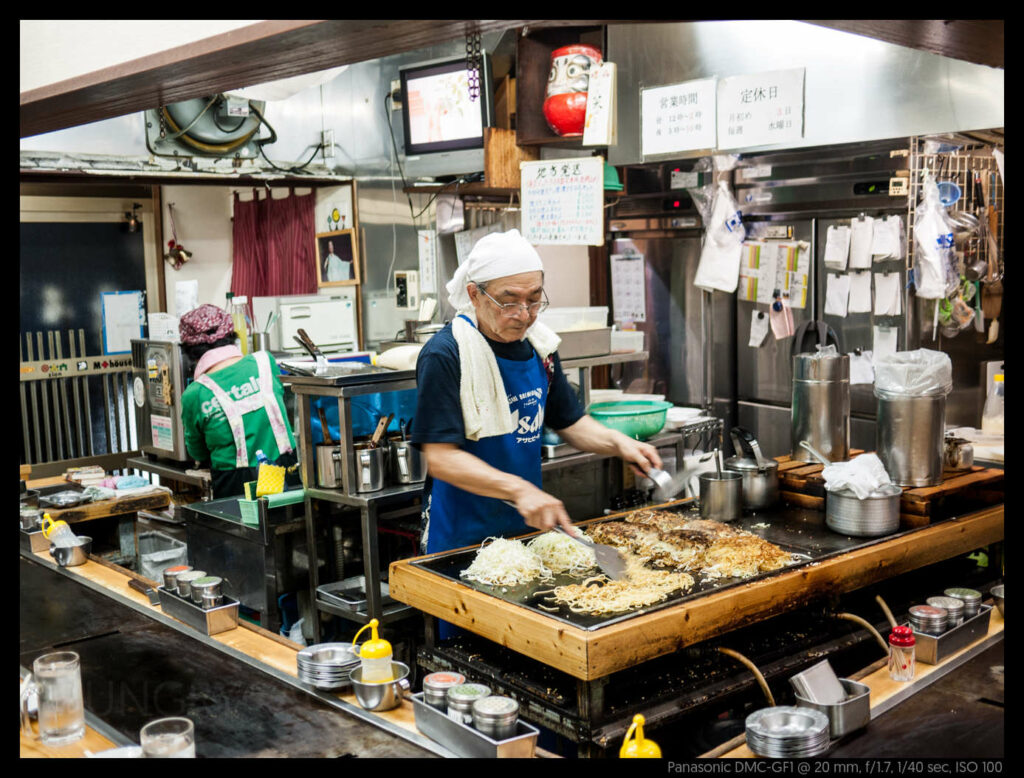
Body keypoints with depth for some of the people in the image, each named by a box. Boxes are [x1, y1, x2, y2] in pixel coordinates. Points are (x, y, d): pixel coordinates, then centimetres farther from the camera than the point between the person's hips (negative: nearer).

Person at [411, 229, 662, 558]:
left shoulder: (539, 346, 4)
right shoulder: (445, 356, -19)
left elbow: (570, 422, 14)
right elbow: (440, 458, -24)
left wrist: (618, 443, -5)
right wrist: (519, 489, -34)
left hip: (528, 529, 7)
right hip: (460, 539, -6)